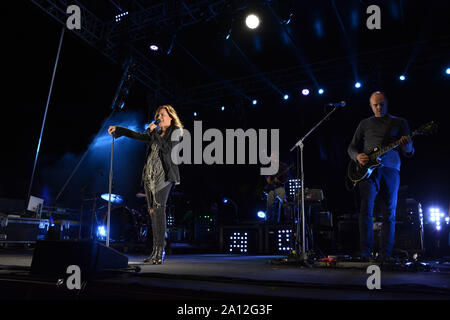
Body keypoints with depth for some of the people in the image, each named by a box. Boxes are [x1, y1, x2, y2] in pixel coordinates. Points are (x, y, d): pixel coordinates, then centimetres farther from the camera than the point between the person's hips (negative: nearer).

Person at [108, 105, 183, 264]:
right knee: (153, 211, 4)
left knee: (159, 209, -19)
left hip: (163, 175, -7)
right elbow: (136, 135, 25)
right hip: (149, 176, 7)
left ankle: (160, 250, -19)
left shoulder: (175, 132, 3)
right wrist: (117, 129, 19)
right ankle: (156, 251, 7)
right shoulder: (155, 134, 21)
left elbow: (167, 149, -12)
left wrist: (154, 133, -8)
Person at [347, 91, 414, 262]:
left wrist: (407, 147, -14)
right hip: (368, 169, 0)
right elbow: (351, 147, 17)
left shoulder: (399, 122, 16)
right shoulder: (365, 123, 18)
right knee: (366, 210, -13)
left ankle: (385, 254, 6)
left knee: (390, 213, 0)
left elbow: (410, 152, 10)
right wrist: (358, 156, -5)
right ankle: (365, 253, -10)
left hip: (391, 169, 1)